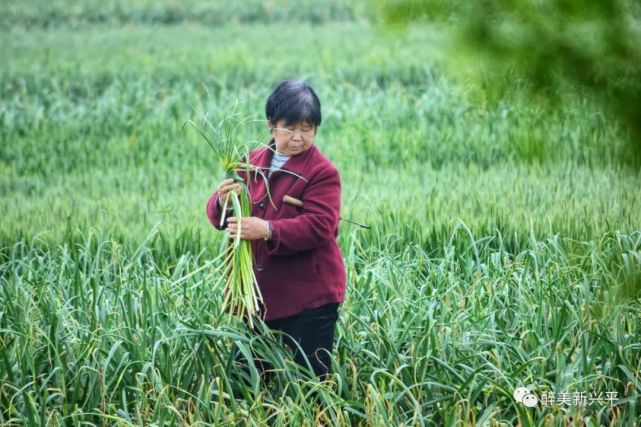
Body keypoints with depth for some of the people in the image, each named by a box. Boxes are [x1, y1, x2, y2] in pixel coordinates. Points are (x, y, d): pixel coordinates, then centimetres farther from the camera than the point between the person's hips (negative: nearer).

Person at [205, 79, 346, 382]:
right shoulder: (252, 162, 10)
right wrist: (222, 203, -15)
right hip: (260, 291, 6)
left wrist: (269, 230, -31)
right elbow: (220, 217, 9)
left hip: (308, 297, -6)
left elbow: (318, 227, -19)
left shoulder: (322, 172, -7)